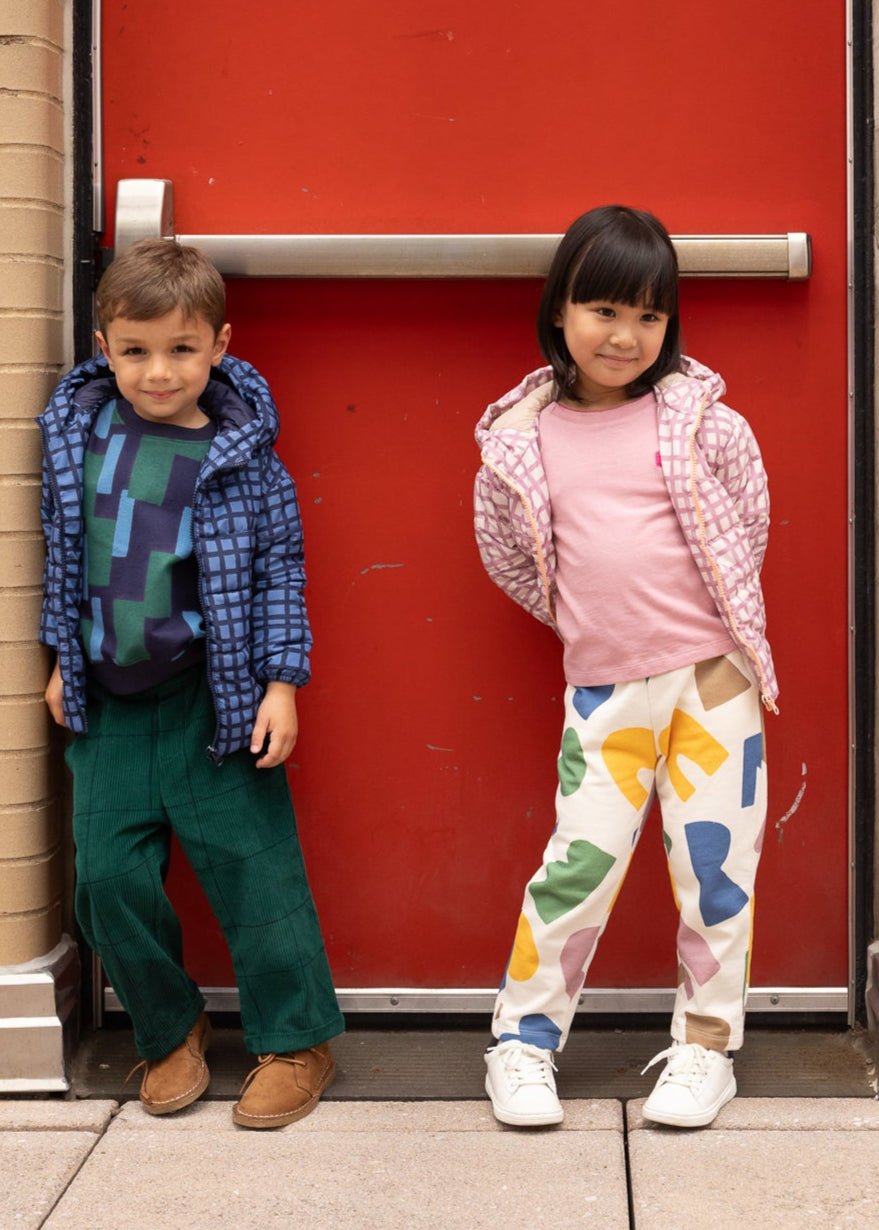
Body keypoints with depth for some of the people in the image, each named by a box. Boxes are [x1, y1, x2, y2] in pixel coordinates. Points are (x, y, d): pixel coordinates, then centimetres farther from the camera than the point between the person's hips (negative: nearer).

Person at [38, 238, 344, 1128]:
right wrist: (63, 658, 13)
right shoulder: (77, 432, 1)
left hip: (214, 700, -4)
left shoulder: (240, 456, -9)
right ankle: (170, 1031, 25)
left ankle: (295, 1041, 16)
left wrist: (281, 682, -9)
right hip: (109, 700, 4)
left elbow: (280, 570, -5)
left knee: (253, 870, 1)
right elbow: (63, 553, 12)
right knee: (110, 874, 5)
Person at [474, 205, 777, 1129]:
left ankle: (706, 1044, 21)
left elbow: (748, 520, 9)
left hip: (712, 672, 0)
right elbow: (507, 555, 12)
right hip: (602, 688, 0)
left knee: (715, 858, 4)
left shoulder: (699, 418, -3)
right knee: (581, 859, -1)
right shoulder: (523, 440, -1)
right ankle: (523, 1040, 15)